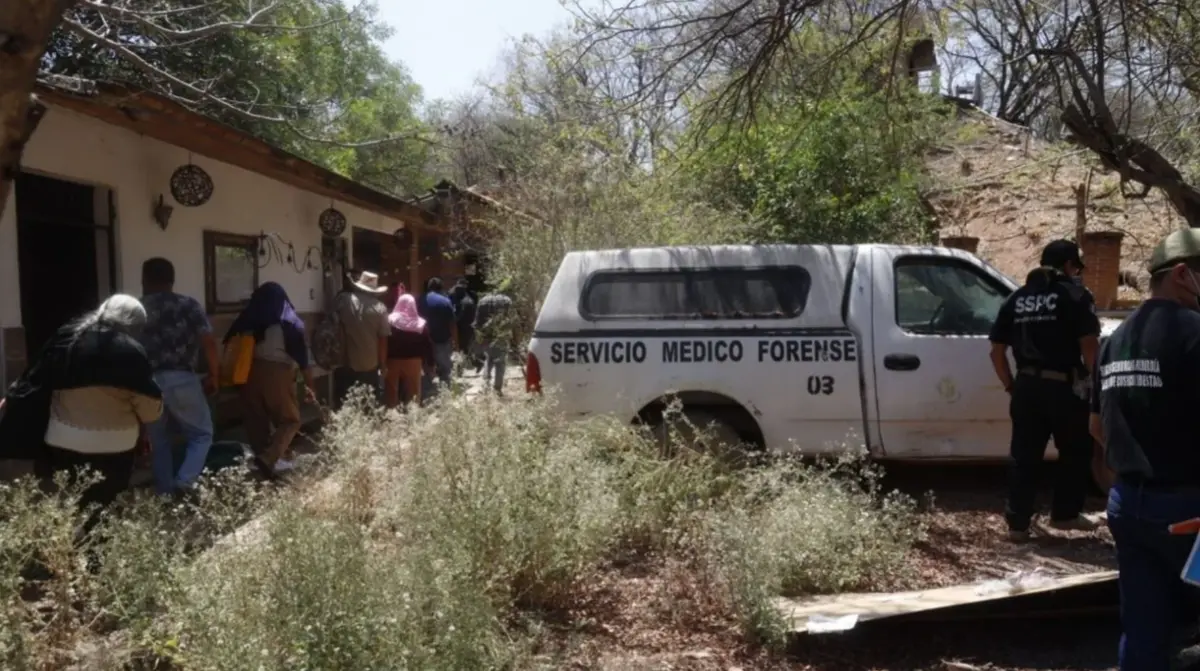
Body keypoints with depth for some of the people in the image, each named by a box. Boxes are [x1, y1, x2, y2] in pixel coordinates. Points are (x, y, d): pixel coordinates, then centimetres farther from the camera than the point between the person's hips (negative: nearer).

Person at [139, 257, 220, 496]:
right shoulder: (188, 304, 4)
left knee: (159, 441, 16)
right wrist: (212, 376, 5)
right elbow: (208, 342, -5)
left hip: (146, 382, 3)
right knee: (201, 434, 10)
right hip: (181, 380, -3)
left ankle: (166, 493, 17)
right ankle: (184, 483, -8)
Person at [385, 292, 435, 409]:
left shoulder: (390, 321, -7)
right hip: (413, 361, 1)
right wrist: (429, 364, 5)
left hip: (393, 360, -1)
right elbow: (428, 345, 0)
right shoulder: (421, 324, -2)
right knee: (412, 394, 9)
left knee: (391, 393, 8)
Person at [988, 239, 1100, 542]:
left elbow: (997, 351, 11)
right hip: (1063, 387, -4)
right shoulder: (1075, 294, -2)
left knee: (1024, 457, 8)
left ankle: (1017, 523, 9)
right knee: (1075, 452, 15)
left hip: (1026, 386, 5)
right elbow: (1089, 345, -12)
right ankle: (1064, 514, 21)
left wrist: (1011, 385, 18)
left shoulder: (1016, 298, 13)